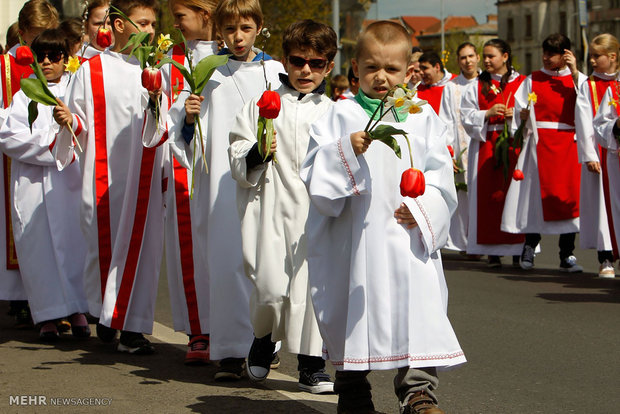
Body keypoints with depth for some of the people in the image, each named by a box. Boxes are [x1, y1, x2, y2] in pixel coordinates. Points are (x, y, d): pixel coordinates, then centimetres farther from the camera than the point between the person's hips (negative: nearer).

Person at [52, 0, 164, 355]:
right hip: (104, 176, -1)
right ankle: (104, 318, 22)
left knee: (142, 244, -4)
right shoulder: (91, 71, 5)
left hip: (145, 177, 2)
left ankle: (131, 325, 1)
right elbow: (80, 126, 6)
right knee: (104, 242, 3)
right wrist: (68, 121, -15)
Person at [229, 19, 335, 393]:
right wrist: (254, 156, -13)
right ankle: (264, 338, 24)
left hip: (317, 210, 1)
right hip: (272, 206, -1)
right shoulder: (262, 105, 9)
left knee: (311, 284, -4)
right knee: (272, 288, -8)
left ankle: (311, 366, 9)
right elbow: (238, 163, 6)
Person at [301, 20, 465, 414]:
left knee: (420, 306, -7)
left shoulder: (423, 118, 8)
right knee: (353, 309, 7)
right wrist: (346, 150, -21)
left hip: (409, 234, 1)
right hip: (354, 235, -1)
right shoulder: (341, 116, 3)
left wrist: (421, 207, -9)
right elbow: (314, 172, -4)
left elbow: (440, 175, 7)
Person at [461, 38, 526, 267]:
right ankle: (492, 251, -1)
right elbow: (467, 117, 5)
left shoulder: (522, 83, 8)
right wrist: (487, 114, -11)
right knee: (488, 195, -4)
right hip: (485, 147, 1)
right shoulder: (477, 86, 12)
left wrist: (517, 115, -12)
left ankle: (518, 250, -1)